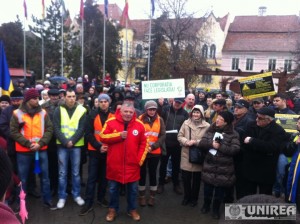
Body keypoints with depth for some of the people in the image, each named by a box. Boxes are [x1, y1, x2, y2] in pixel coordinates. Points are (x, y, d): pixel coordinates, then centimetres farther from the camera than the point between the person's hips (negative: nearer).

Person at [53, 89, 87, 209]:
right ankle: (62, 197, 19)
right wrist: (65, 141, -15)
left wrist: (72, 141, -15)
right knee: (62, 173, 7)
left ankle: (76, 195, 24)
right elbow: (56, 128, -5)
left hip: (76, 145, 0)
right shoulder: (59, 110, 0)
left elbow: (81, 129, -5)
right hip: (62, 145, 0)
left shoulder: (81, 110, -2)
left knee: (76, 172, 10)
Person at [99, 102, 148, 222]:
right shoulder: (111, 122, -5)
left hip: (132, 164, 1)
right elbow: (103, 137, -8)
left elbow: (144, 143, 4)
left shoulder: (139, 124, -2)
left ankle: (132, 209, 33)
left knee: (132, 189, 14)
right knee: (113, 188, 14)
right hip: (115, 163, -1)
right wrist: (119, 135, -18)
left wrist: (140, 159, -2)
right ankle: (112, 209, 33)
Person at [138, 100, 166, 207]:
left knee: (153, 173, 11)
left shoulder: (160, 120, 2)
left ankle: (152, 197, 24)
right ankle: (142, 196, 25)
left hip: (155, 152, 1)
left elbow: (163, 135, -2)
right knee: (142, 173, 10)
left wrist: (154, 146, -14)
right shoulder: (140, 119, -4)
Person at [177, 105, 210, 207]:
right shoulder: (186, 123, -1)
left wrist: (196, 142, -21)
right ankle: (186, 197, 35)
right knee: (185, 178, 12)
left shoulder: (206, 126, -10)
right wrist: (186, 142, -17)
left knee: (196, 179, 15)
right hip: (186, 155, 2)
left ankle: (194, 198, 35)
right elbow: (180, 136, 1)